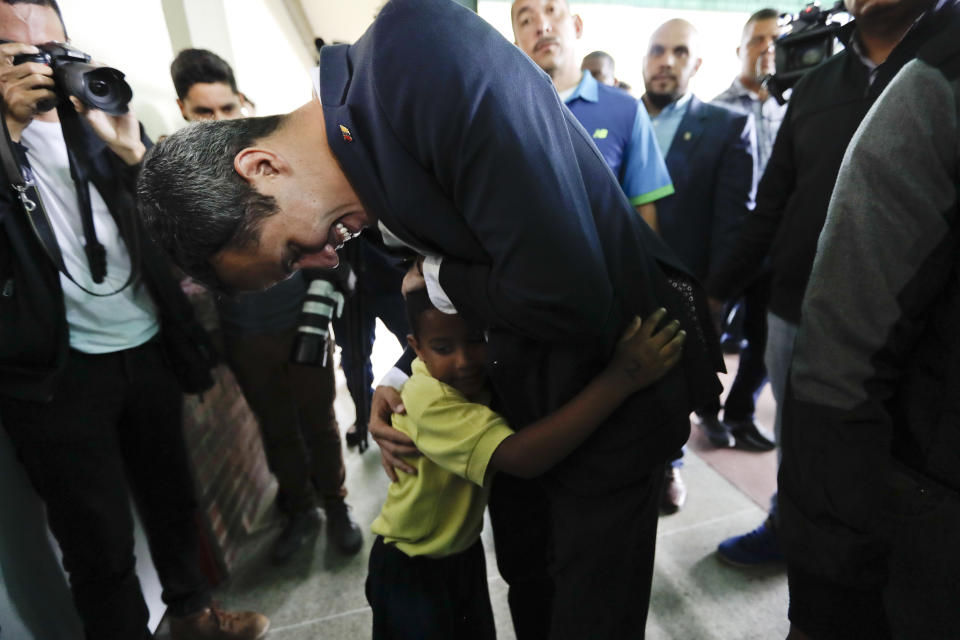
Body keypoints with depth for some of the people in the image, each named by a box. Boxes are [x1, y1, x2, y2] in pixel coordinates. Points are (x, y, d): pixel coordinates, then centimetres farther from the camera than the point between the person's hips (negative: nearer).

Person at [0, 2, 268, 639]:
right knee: (101, 544, 7)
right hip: (60, 370, -3)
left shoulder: (101, 115, 8)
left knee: (172, 495, 18)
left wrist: (131, 150, -16)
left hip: (148, 346, 3)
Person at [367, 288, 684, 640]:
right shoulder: (428, 402, -36)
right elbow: (522, 458, -47)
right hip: (410, 570, -6)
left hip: (465, 551, 7)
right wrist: (622, 376, -49)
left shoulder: (480, 376, -12)